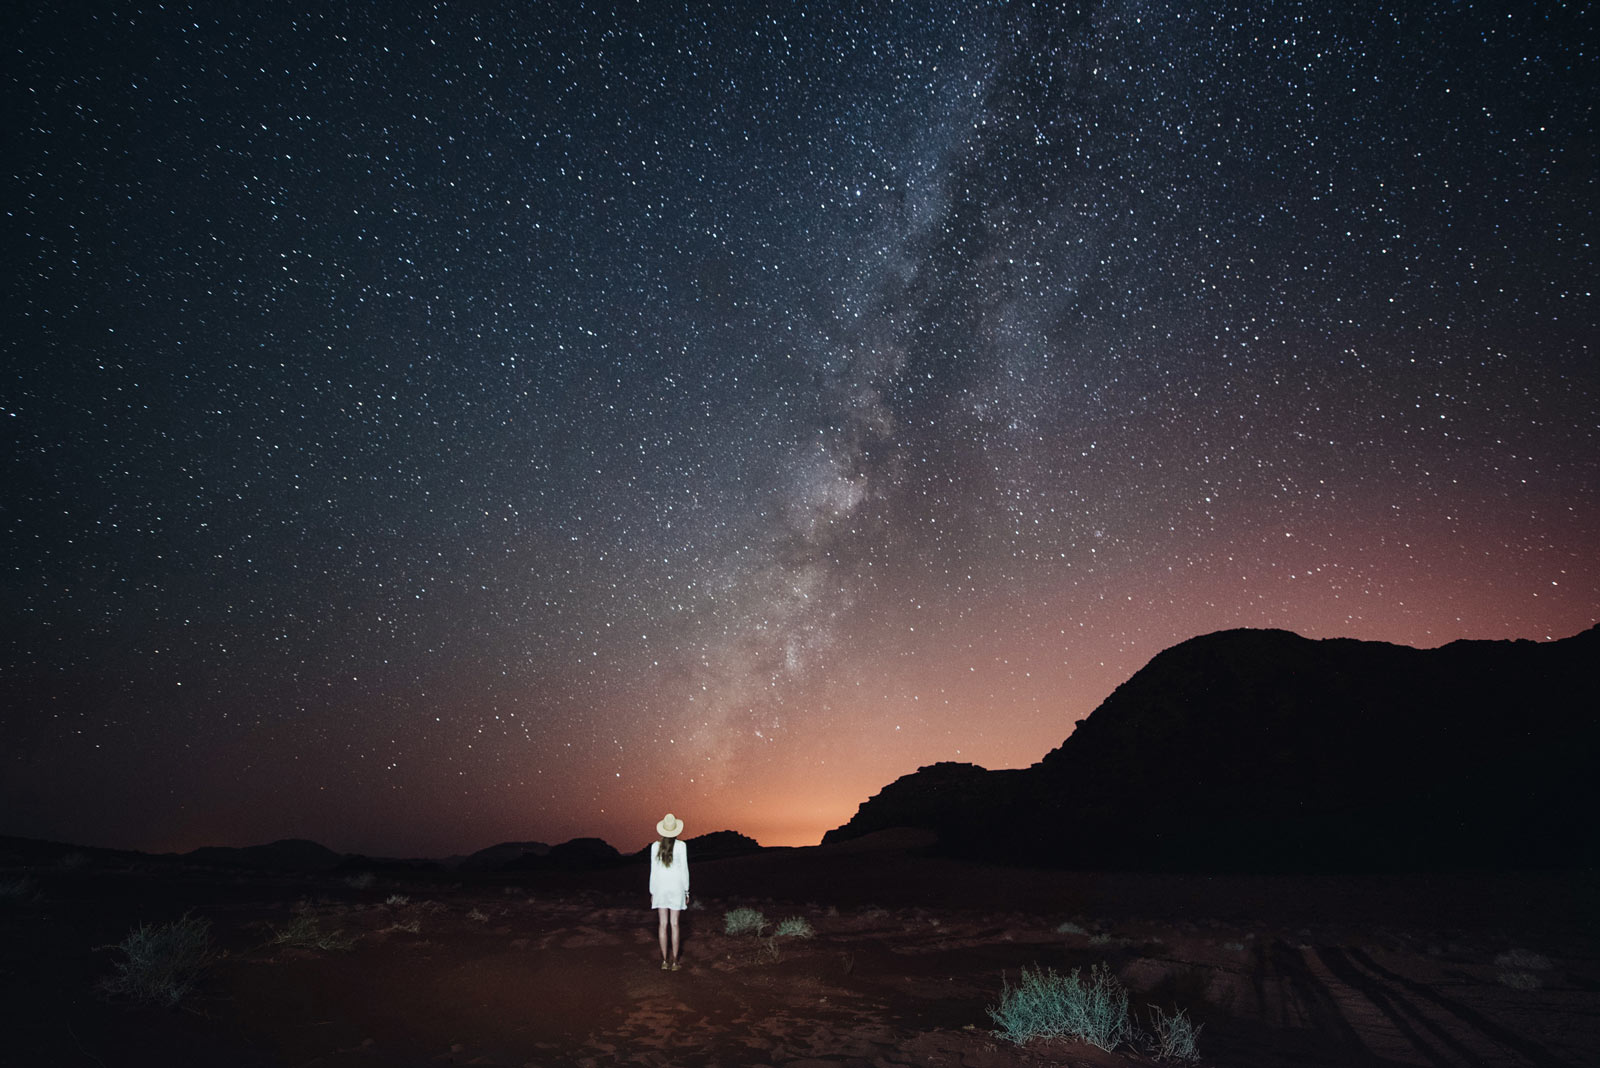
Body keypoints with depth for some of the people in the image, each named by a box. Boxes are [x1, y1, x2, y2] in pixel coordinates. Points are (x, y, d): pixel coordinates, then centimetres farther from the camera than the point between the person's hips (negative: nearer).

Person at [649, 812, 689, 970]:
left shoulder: (655, 846, -3)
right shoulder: (681, 846, -8)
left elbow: (653, 870, 0)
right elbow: (684, 869, -5)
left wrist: (652, 892, 9)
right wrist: (686, 891, 4)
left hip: (660, 886, 1)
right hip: (676, 886, -1)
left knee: (663, 924, 5)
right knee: (674, 924, 5)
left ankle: (664, 961, 6)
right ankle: (674, 961, 6)